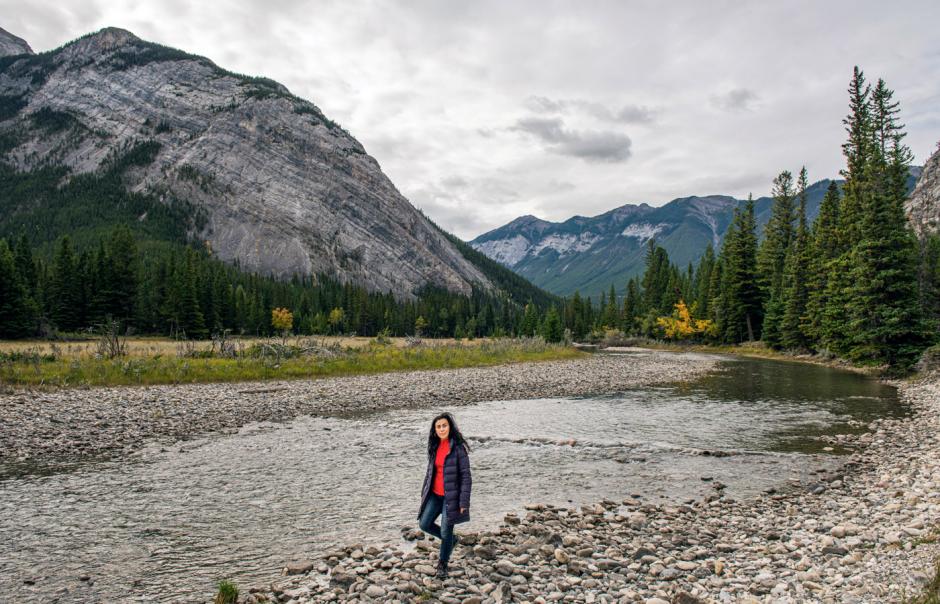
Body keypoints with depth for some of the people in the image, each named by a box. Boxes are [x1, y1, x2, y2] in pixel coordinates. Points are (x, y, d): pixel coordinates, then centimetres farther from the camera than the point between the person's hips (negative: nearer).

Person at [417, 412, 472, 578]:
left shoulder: (458, 447, -14)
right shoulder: (435, 447, 5)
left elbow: (465, 475, -14)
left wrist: (464, 501, -17)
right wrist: (424, 493, 16)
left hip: (451, 495, -6)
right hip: (435, 494, 6)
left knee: (446, 531, 1)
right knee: (424, 524, 4)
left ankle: (443, 564, 26)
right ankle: (451, 540, 30)